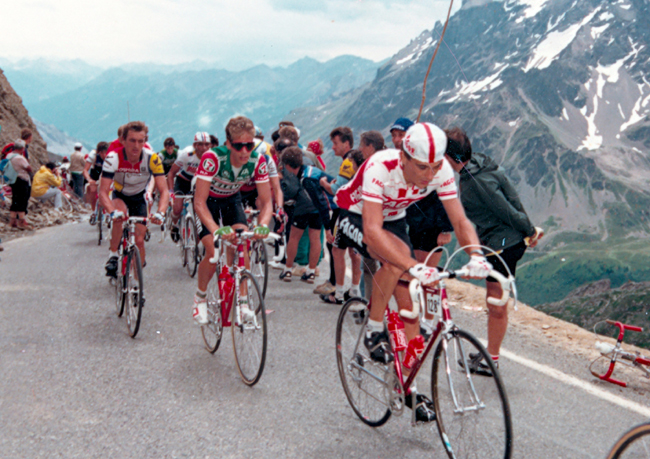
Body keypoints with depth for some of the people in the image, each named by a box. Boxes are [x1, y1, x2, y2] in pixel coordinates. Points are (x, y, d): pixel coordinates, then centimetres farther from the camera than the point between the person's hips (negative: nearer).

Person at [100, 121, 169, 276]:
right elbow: (103, 191, -33)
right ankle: (113, 255, -20)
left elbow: (164, 191, -28)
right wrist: (112, 212, -53)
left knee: (139, 240, -6)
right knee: (120, 213, -36)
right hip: (119, 196, -1)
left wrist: (160, 213, -47)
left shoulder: (152, 159, -27)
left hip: (139, 199, 1)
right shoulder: (113, 158, -30)